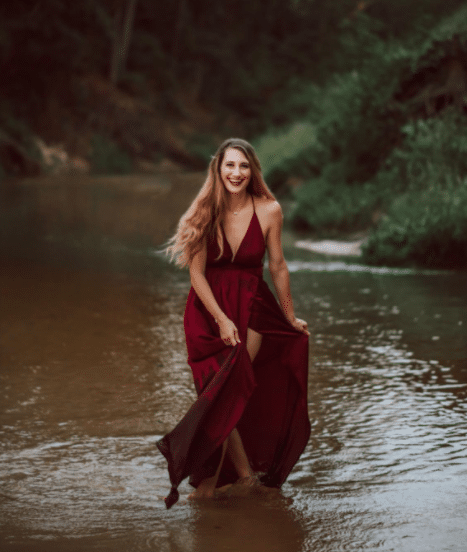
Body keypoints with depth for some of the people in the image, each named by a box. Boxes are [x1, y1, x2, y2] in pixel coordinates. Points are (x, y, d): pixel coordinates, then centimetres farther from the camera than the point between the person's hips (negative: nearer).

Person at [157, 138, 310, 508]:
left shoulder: (269, 211, -7)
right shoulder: (206, 213, -8)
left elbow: (278, 267, 3)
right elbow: (197, 273, -6)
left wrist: (290, 317, 12)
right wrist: (221, 320, -14)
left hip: (252, 309, 0)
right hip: (208, 308, 0)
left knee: (231, 391, -11)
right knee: (223, 393, -8)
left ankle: (210, 477, 2)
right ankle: (244, 472, 6)